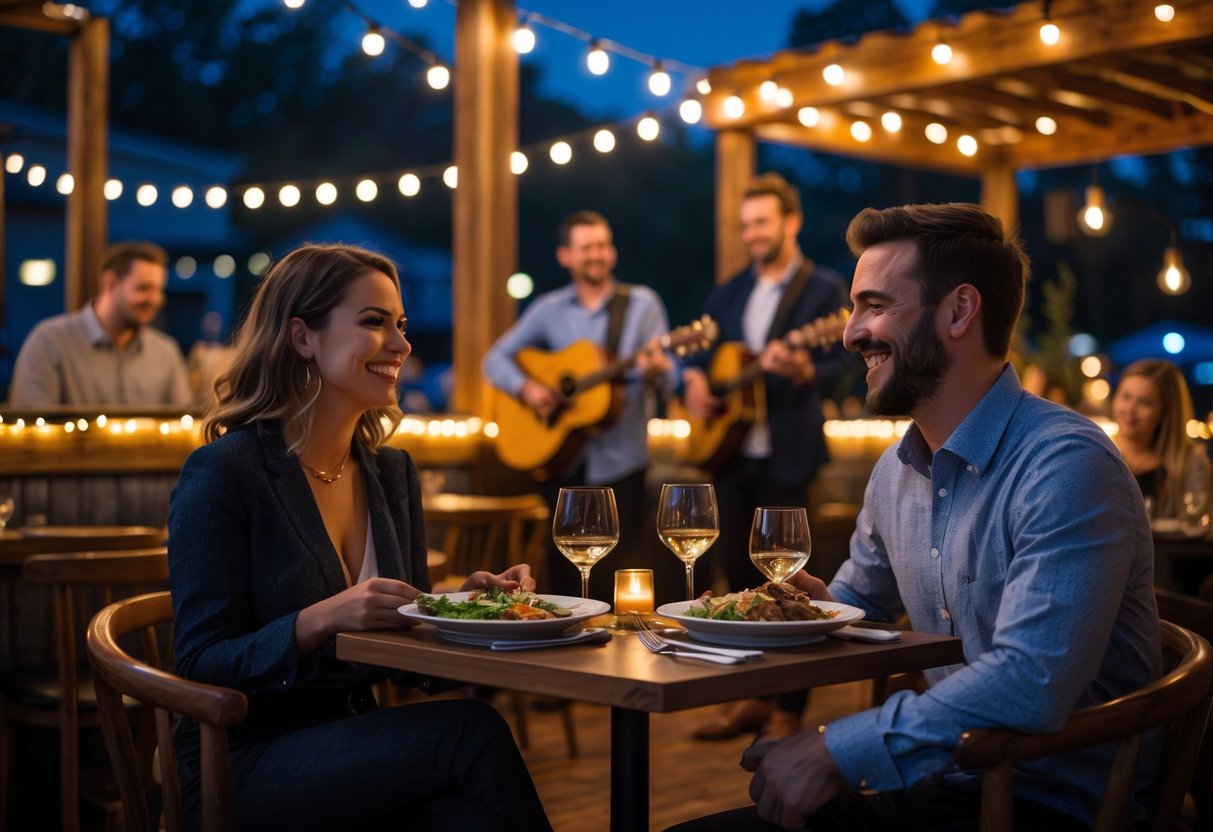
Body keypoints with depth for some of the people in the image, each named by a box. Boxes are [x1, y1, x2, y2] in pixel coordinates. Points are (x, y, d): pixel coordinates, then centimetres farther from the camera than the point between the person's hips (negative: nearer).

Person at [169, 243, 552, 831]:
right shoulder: (223, 473, -10)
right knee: (470, 730, -27)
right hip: (242, 769, -5)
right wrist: (321, 620, -27)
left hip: (355, 748, 5)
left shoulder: (393, 473, 11)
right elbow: (202, 667, -11)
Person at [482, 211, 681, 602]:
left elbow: (668, 377, -5)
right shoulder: (548, 309, 6)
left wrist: (656, 371, -29)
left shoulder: (642, 303, 0)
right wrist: (524, 387, -10)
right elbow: (495, 359, 9)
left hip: (619, 461, -2)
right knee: (565, 566, 8)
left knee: (622, 568, -3)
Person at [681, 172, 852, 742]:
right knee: (738, 573, 10)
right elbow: (699, 346, 19)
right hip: (730, 452, 6)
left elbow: (841, 360, -14)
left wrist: (804, 370, -35)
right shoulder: (730, 292, 14)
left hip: (786, 454, -6)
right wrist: (693, 380, -2)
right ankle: (752, 697, 23)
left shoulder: (825, 289, -4)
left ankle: (788, 709, 10)